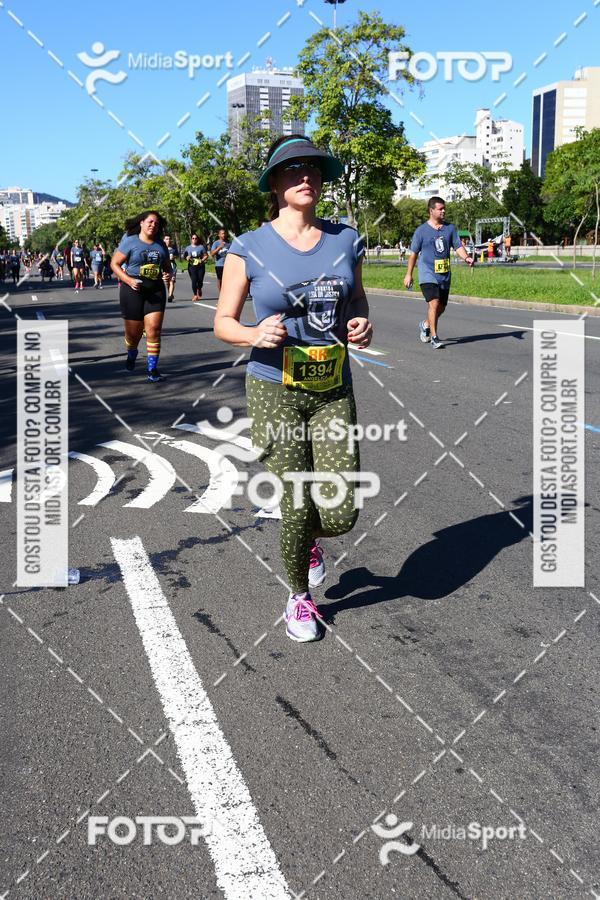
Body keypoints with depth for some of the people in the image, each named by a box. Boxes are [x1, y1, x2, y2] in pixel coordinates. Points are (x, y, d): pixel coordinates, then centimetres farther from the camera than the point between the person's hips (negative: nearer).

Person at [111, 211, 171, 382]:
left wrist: (168, 275, -3)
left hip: (155, 291, 3)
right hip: (133, 290, -3)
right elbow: (114, 263, -4)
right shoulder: (130, 241, -4)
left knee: (154, 330, -8)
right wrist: (129, 280, -17)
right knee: (133, 331, 7)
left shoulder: (160, 245, 10)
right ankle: (131, 356, 39)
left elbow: (167, 266, 21)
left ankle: (152, 368, -3)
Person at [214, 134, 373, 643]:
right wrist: (255, 335, -22)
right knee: (299, 504, -2)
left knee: (341, 514, -4)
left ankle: (310, 540, 36)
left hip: (333, 393, 3)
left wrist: (362, 324, -5)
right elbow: (223, 323, 0)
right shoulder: (250, 248, -6)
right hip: (274, 394, -3)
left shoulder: (345, 241, 3)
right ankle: (299, 597, 28)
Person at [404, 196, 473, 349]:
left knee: (441, 307, 12)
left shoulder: (450, 228, 8)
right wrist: (408, 274, 5)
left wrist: (466, 257, -14)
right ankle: (434, 338, -14)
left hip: (444, 275, 5)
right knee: (434, 303, -19)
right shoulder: (422, 230, -2)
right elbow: (413, 253, 3)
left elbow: (458, 247, 7)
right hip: (428, 274, -5)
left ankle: (425, 325, 40)